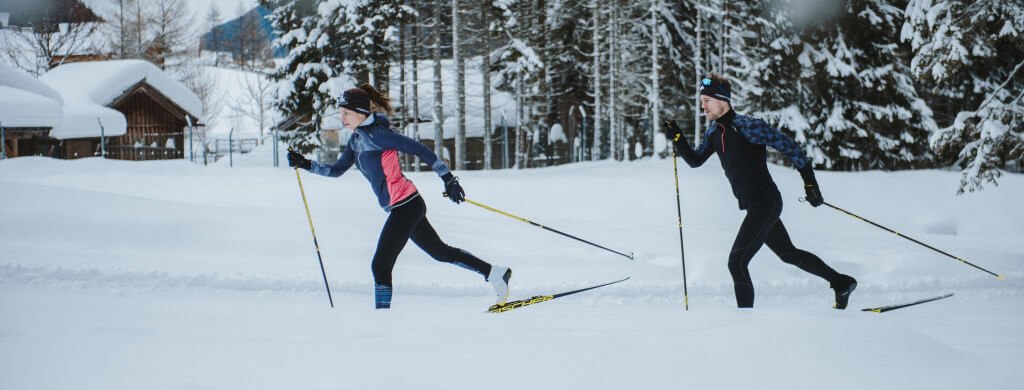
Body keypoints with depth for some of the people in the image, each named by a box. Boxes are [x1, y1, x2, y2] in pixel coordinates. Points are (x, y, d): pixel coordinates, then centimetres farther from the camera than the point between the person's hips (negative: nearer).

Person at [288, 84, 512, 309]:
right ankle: (494, 273, 30)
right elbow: (337, 170, 19)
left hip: (405, 206, -10)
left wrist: (448, 179, -18)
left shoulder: (375, 134, -17)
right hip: (407, 207, 10)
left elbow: (419, 150, -17)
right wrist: (305, 164, 7)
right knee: (440, 252, 21)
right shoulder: (356, 140, 11)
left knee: (380, 265, -10)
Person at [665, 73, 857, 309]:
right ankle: (842, 283, 36)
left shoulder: (745, 126, -19)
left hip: (766, 203, -9)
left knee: (736, 262, -15)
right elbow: (695, 160, 15)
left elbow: (787, 145, -15)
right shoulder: (714, 131, 6)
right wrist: (677, 139, -1)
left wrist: (809, 181, -15)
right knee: (788, 254, 22)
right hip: (754, 206, 9)